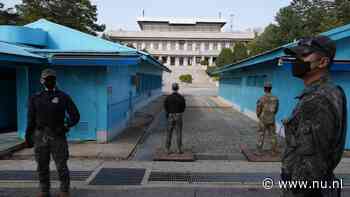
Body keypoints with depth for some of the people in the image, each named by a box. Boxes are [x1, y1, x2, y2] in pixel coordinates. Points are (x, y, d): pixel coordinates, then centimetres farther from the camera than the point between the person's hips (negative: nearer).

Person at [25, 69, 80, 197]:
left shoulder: (63, 97, -1)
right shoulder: (35, 98, 6)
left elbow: (75, 116, -2)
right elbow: (31, 119, 9)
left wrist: (65, 127, -16)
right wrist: (28, 137, 8)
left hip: (57, 136, -2)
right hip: (40, 136, 2)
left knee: (61, 166, -1)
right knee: (42, 166, 9)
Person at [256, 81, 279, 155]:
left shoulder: (261, 99, -14)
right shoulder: (275, 98, -1)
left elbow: (258, 110, -8)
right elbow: (276, 109, 10)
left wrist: (259, 116, 13)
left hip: (263, 120, -3)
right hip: (271, 120, 3)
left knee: (261, 135, 7)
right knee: (273, 135, 13)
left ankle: (259, 151, 10)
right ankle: (274, 151, 18)